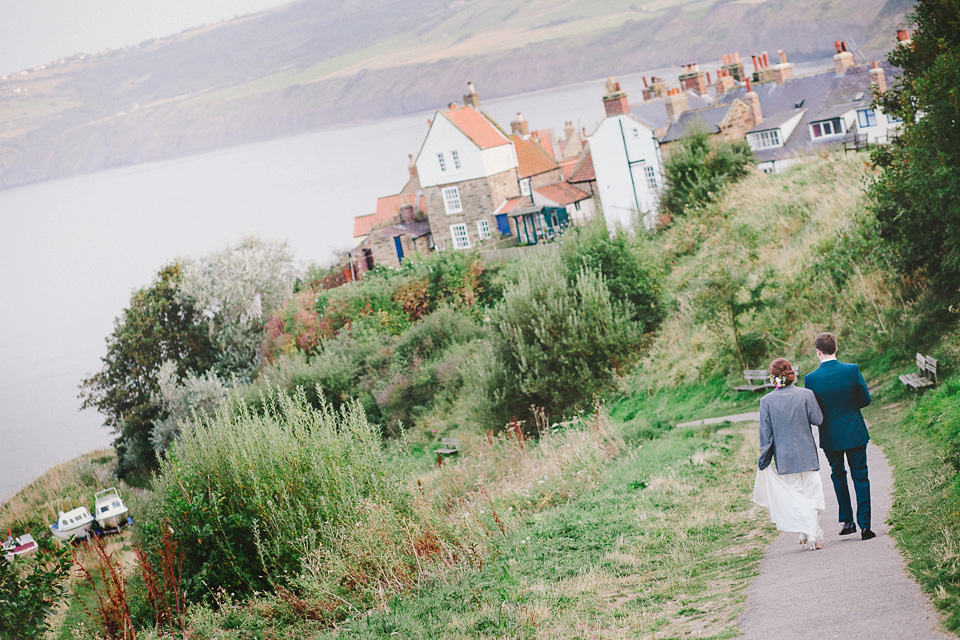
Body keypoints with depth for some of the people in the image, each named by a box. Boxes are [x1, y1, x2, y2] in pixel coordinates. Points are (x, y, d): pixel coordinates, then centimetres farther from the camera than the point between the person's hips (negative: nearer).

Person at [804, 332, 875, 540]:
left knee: (838, 475, 20)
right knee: (860, 477, 7)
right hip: (855, 433, 0)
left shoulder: (812, 378, -13)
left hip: (830, 436, 0)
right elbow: (866, 399, -2)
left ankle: (847, 521, 20)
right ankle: (864, 525, 2)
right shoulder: (853, 370, -10)